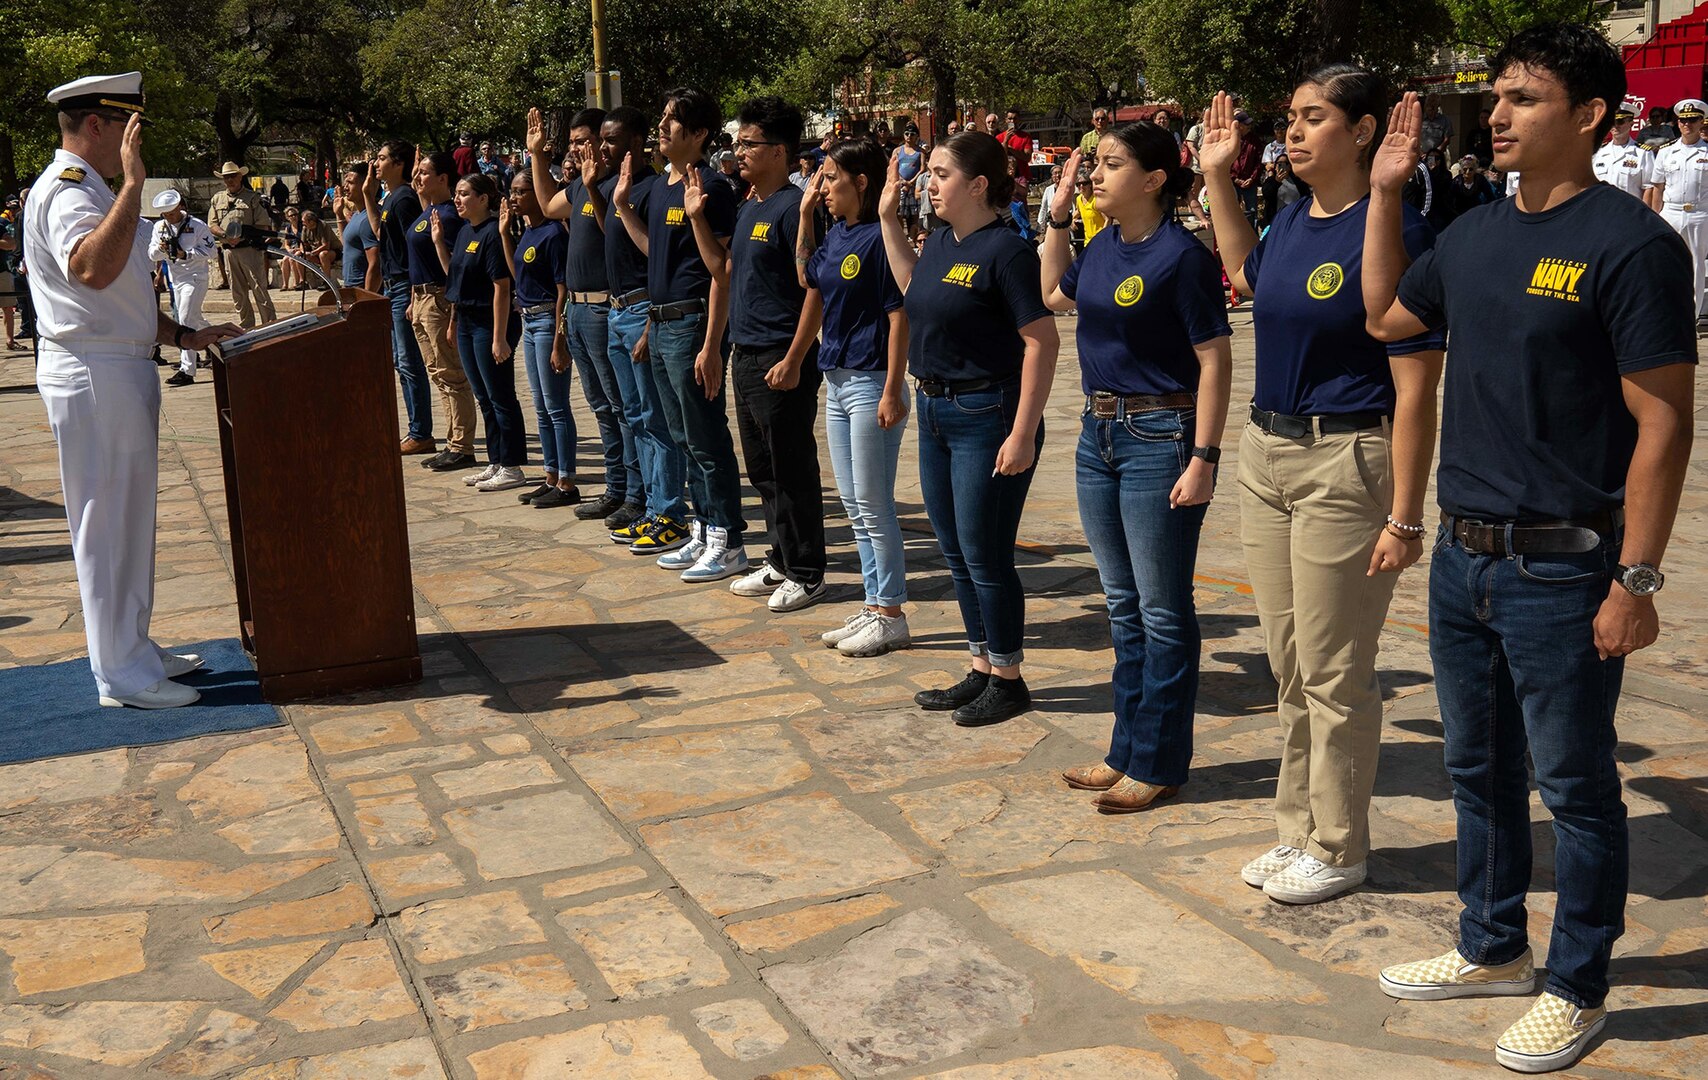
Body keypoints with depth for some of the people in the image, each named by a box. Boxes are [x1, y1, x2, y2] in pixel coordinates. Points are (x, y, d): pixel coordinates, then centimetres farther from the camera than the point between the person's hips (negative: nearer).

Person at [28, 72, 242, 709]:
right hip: (93, 376, -11)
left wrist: (184, 336, 16)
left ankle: (133, 650, 27)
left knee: (127, 518, 16)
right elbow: (92, 269, -37)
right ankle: (123, 675, 4)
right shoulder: (65, 191, -15)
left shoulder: (86, 189, 19)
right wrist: (133, 182, -36)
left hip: (119, 370, 11)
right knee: (107, 521, -4)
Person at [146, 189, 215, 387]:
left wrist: (186, 254, -21)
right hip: (175, 279, 7)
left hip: (195, 278, -7)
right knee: (195, 318, 18)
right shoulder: (159, 227, 8)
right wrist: (159, 249, -16)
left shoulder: (197, 225, -9)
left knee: (186, 322, -15)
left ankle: (187, 370, -18)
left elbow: (209, 250, -11)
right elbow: (152, 255, 7)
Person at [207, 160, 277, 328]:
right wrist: (225, 235, -9)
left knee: (259, 289, -7)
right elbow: (211, 225, 11)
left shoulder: (252, 198, 2)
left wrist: (243, 235, -13)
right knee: (238, 293, 8)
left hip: (249, 249, -5)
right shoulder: (217, 199, 16)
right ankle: (246, 327, 14)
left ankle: (271, 325, -6)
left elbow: (263, 226, -3)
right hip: (229, 251, 5)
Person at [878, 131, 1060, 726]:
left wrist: (1023, 433, -23)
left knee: (985, 556, 1)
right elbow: (913, 287, 29)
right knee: (956, 554, 15)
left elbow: (1041, 342, -20)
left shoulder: (1005, 250, -17)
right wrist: (888, 217, 21)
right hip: (936, 410, 9)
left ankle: (1008, 680, 17)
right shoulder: (942, 241, 8)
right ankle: (982, 669, 29)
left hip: (986, 415, -9)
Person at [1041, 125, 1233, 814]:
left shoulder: (1180, 255, -14)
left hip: (1160, 438, -8)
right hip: (1099, 434, 9)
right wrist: (1057, 217, 18)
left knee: (1162, 612, 2)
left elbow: (1215, 360, -16)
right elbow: (1056, 295, 29)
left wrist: (1203, 459, -20)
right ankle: (1127, 750, 27)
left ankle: (1159, 764, 13)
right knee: (1123, 604, 16)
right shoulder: (1103, 246, 9)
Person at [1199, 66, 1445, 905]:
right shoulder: (1295, 217, 7)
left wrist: (1404, 518, -19)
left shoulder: (1392, 231, -16)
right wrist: (1218, 176, 23)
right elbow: (1245, 273, 32)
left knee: (1334, 674, 3)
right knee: (1288, 667, 16)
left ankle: (1337, 850, 19)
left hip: (1345, 463, -8)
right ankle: (1299, 829, 31)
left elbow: (1414, 391, -18)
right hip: (1267, 451, 8)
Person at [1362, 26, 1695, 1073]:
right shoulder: (1478, 232, 8)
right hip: (1463, 554, 8)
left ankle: (1577, 989, 22)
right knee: (1479, 768, 19)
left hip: (1559, 566, -7)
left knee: (1575, 787, 6)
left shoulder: (1629, 242, -14)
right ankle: (1493, 947, 36)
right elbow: (1386, 313, 25)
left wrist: (1636, 581, -17)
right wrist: (1385, 191, 15)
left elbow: (1663, 420, -15)